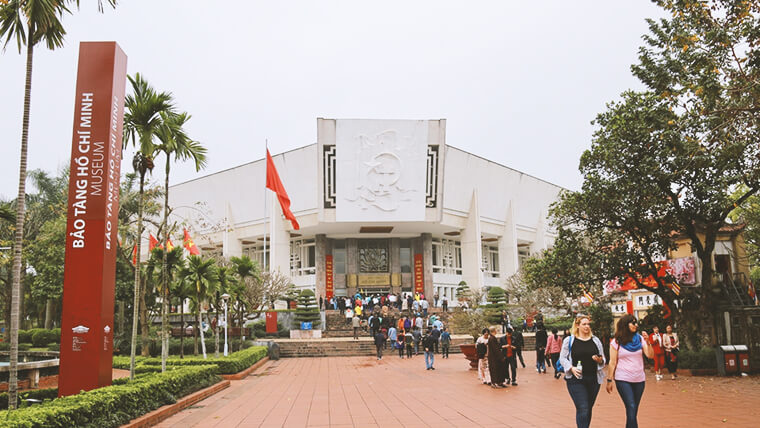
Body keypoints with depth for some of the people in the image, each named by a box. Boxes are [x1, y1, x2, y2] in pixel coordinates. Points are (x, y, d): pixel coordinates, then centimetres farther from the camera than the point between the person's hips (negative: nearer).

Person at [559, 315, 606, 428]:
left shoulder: (596, 340, 9)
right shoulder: (569, 340, 0)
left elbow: (603, 359, 14)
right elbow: (562, 358, 3)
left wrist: (600, 360, -9)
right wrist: (571, 368, -14)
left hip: (594, 380, 4)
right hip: (576, 380, -4)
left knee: (588, 409, 12)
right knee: (582, 409, -12)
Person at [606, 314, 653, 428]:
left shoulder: (640, 338, 6)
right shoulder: (616, 342, -3)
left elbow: (650, 355, -2)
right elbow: (612, 363, -1)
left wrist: (647, 342, -16)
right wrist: (609, 380, -2)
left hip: (639, 379, 4)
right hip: (623, 380, -4)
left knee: (633, 410, 7)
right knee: (631, 408, -14)